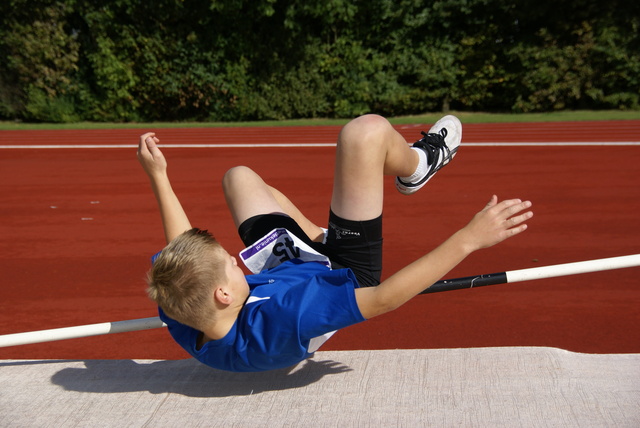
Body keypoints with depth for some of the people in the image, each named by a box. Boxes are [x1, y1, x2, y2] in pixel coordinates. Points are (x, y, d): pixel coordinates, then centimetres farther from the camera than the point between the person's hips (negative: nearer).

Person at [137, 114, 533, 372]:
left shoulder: (184, 325, -28)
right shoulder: (280, 322, -47)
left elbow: (184, 255, -7)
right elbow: (383, 299, -44)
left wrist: (159, 177, -1)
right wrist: (468, 240, -44)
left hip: (278, 266, 6)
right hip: (347, 273, -5)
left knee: (239, 176, 26)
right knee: (366, 131, -18)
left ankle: (318, 239, 42)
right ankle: (417, 165, 21)